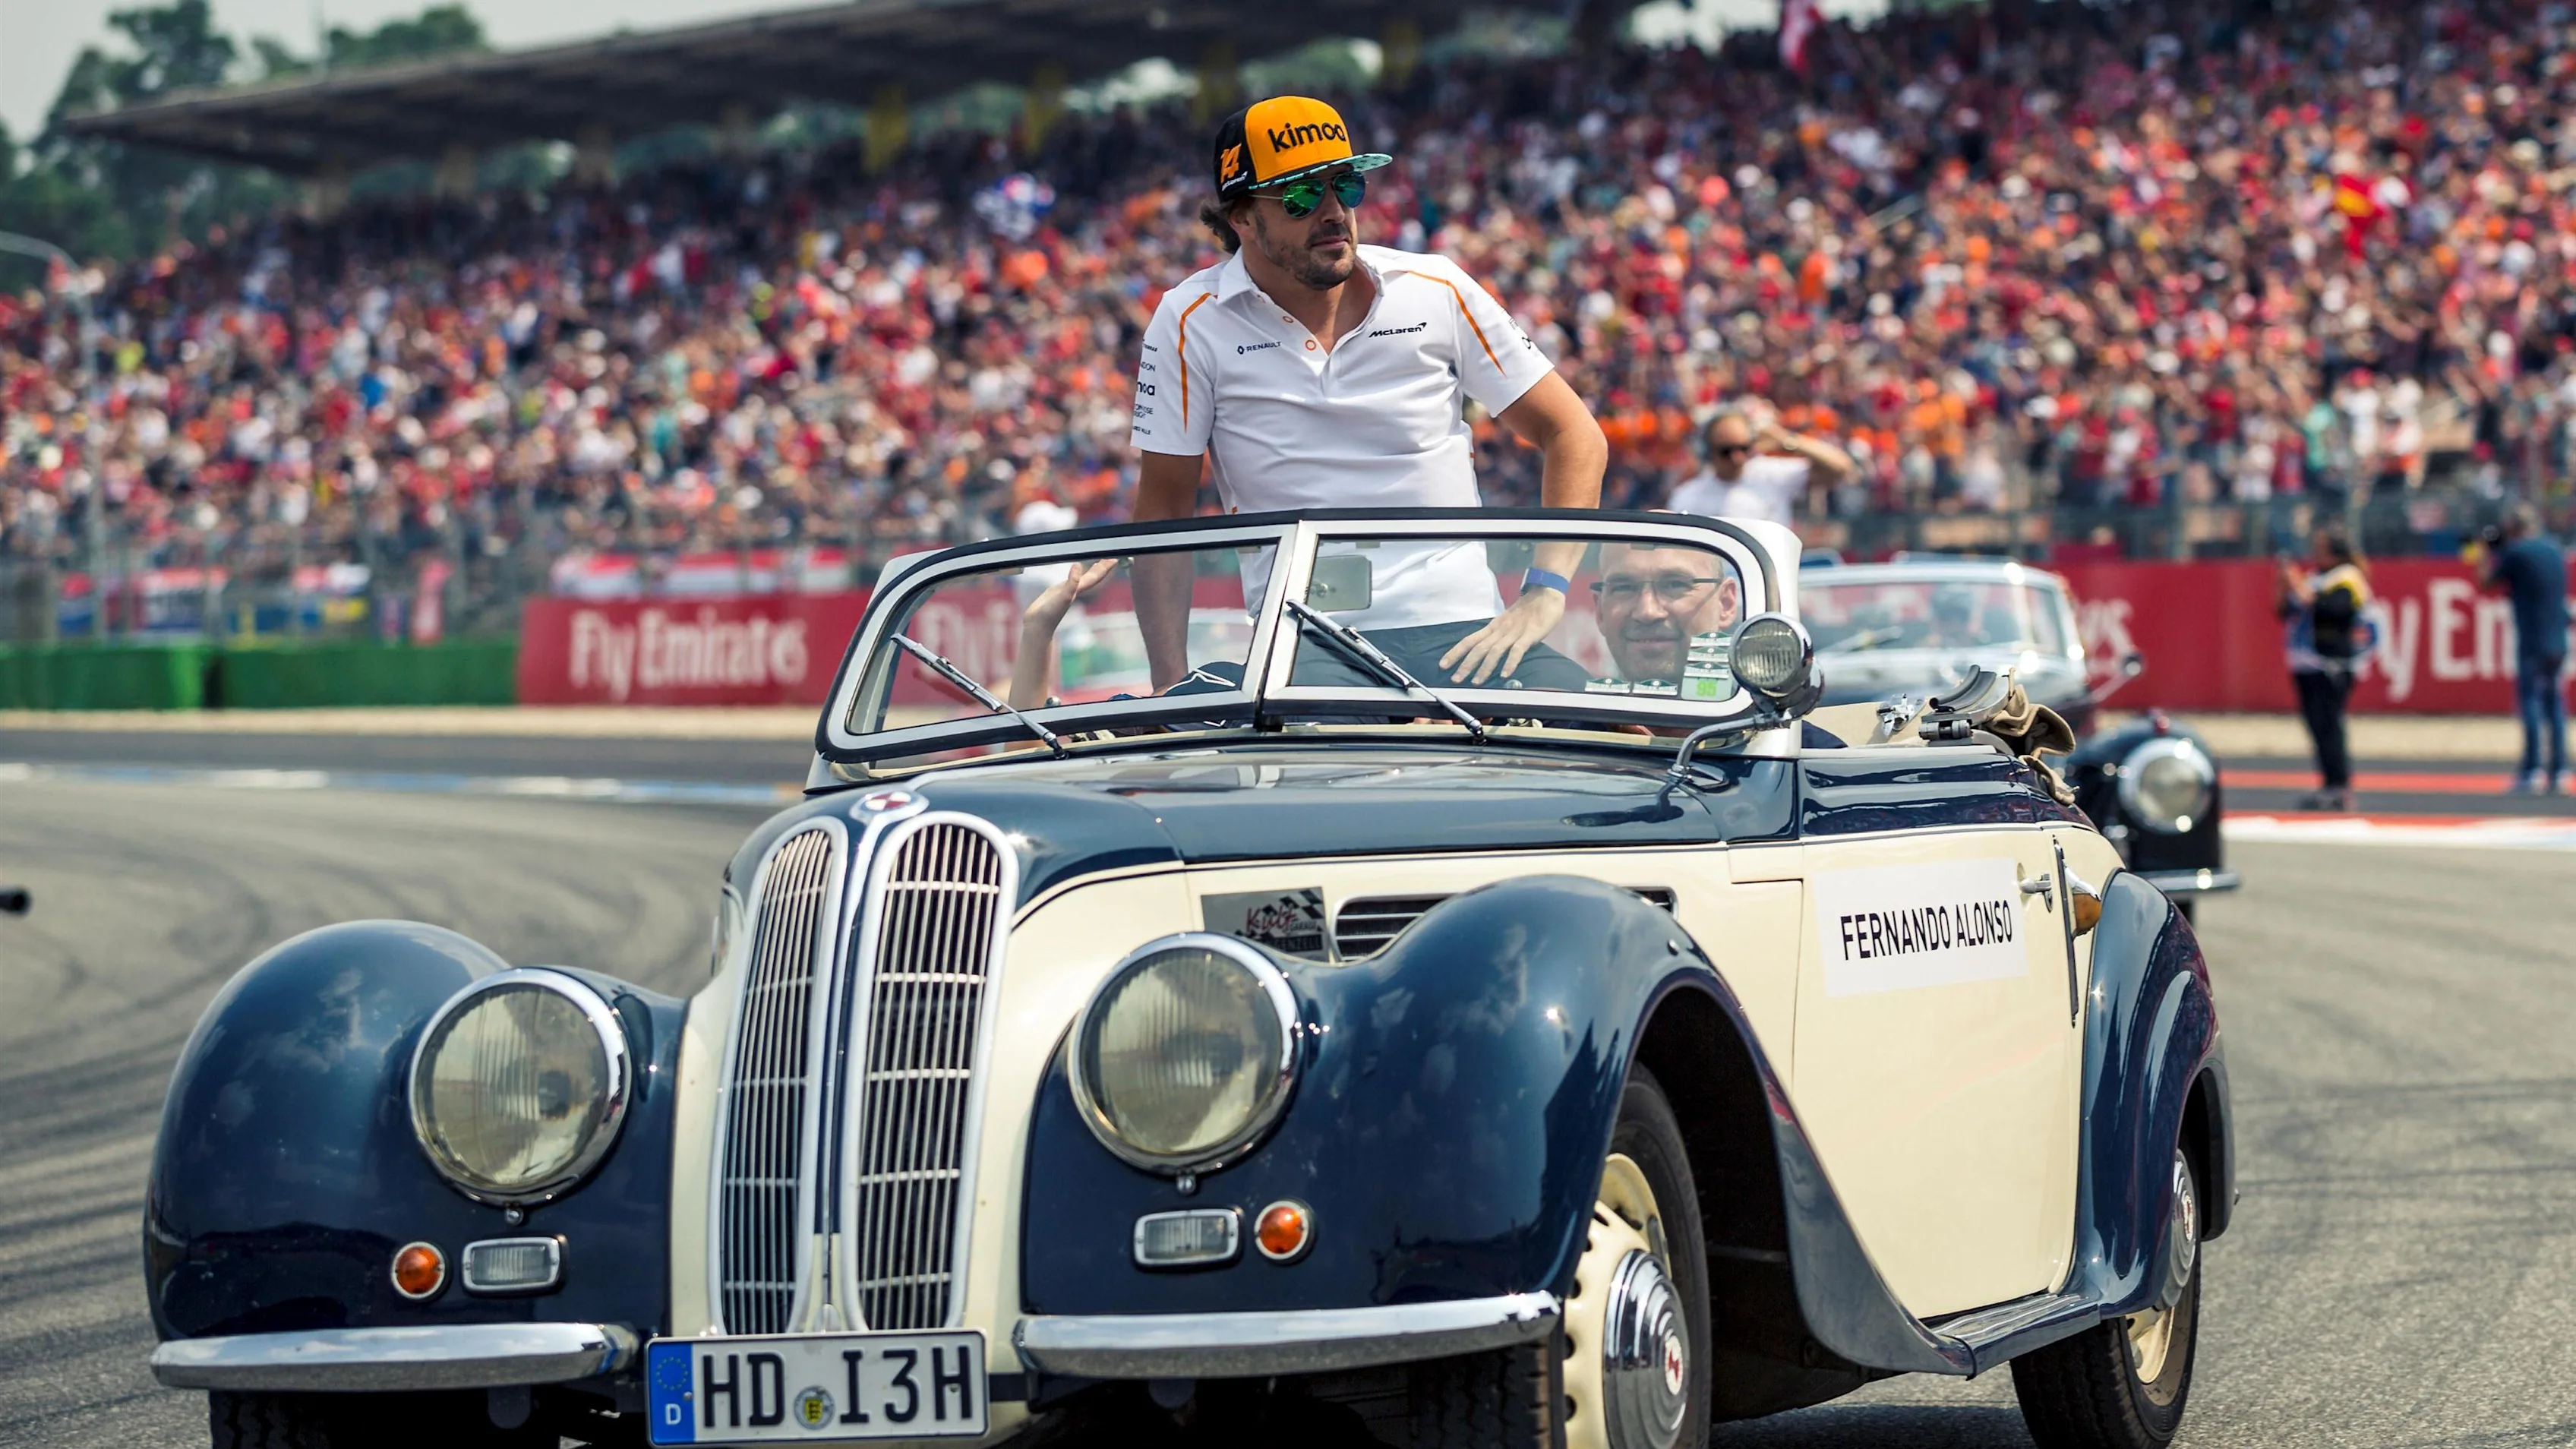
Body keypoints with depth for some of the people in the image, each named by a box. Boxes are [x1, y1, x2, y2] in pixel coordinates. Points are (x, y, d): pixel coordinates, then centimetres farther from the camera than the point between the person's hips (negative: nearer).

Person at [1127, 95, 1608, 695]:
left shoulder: (1439, 292, 5)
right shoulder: (1191, 324, 1)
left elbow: (1573, 436, 10)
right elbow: (1163, 511, 5)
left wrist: (1542, 595, -4)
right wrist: (1171, 687, -4)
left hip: (1461, 631, 1)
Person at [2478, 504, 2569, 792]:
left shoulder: (2516, 552, -6)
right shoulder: (2555, 551, 13)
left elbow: (2491, 585, 2)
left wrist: (2491, 556, 19)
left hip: (2531, 641, -6)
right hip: (2558, 642, 6)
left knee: (2529, 700, -6)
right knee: (2554, 702, 10)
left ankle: (2532, 771, -12)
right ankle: (2558, 771, 7)